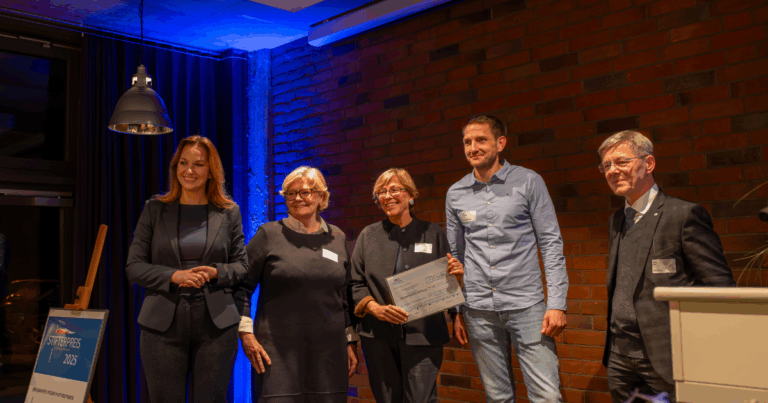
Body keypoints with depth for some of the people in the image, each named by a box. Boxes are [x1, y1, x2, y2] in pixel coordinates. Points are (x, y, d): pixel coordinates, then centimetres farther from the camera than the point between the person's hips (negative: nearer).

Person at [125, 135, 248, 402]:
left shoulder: (228, 213, 8)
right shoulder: (155, 209, 8)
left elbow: (242, 266, 9)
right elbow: (133, 267, 4)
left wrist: (215, 272, -12)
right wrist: (173, 276, -13)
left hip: (216, 325, 0)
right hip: (163, 326, 0)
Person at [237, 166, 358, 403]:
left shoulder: (338, 239, 10)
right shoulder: (269, 234, 1)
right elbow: (241, 286, 1)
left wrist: (351, 343, 12)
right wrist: (246, 333, -6)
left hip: (329, 352, 3)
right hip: (279, 352, -3)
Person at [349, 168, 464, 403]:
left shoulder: (432, 233, 10)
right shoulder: (369, 235, 11)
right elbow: (355, 282, 6)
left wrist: (455, 273, -10)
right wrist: (374, 308, -11)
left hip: (422, 336, -1)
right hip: (378, 336, 1)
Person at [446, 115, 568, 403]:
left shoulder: (528, 182, 0)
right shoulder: (455, 194, 8)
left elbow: (551, 243, -1)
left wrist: (557, 303, -9)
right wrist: (456, 310, 10)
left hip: (526, 304, -2)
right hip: (478, 309, 3)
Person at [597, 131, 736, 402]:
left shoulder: (684, 215, -9)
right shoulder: (616, 221, 13)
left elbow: (720, 287, -11)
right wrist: (611, 344, 15)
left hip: (665, 358, -6)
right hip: (619, 357, 7)